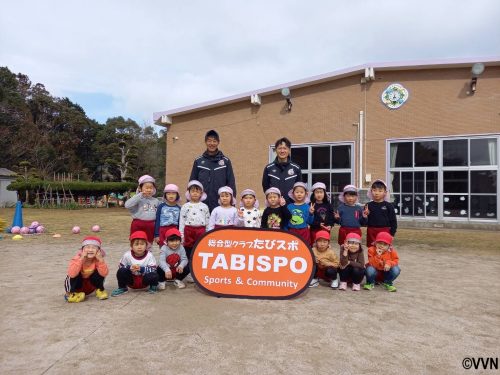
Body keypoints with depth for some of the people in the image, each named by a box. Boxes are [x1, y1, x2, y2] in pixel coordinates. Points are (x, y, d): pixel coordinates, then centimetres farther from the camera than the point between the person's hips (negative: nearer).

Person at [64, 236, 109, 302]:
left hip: (89, 286, 2)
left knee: (99, 273, -22)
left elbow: (104, 274, -30)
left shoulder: (98, 259, -17)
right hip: (77, 285, -2)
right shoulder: (78, 258, -24)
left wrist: (100, 260, -38)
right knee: (76, 274, -31)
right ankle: (73, 293, -10)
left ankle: (100, 290, 1)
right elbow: (71, 274, -41)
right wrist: (81, 259, -43)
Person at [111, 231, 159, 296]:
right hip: (131, 281, 2)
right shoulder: (127, 255, -12)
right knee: (121, 271, -24)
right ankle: (122, 288, 4)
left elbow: (153, 269, -21)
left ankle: (153, 286, 5)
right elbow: (121, 267, -7)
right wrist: (129, 268, -27)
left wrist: (141, 269, -35)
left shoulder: (149, 256, -17)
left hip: (144, 281, -1)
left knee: (153, 275, -31)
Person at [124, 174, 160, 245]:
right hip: (138, 225, -3)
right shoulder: (138, 199, -7)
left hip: (151, 226, 4)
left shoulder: (156, 201, 7)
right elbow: (127, 205, -24)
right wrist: (140, 195, -22)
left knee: (148, 245, 16)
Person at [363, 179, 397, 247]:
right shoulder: (368, 205, 3)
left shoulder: (388, 206, -1)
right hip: (371, 233, 1)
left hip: (385, 232, -1)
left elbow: (393, 221, 2)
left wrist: (392, 234, -1)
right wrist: (365, 216, -16)